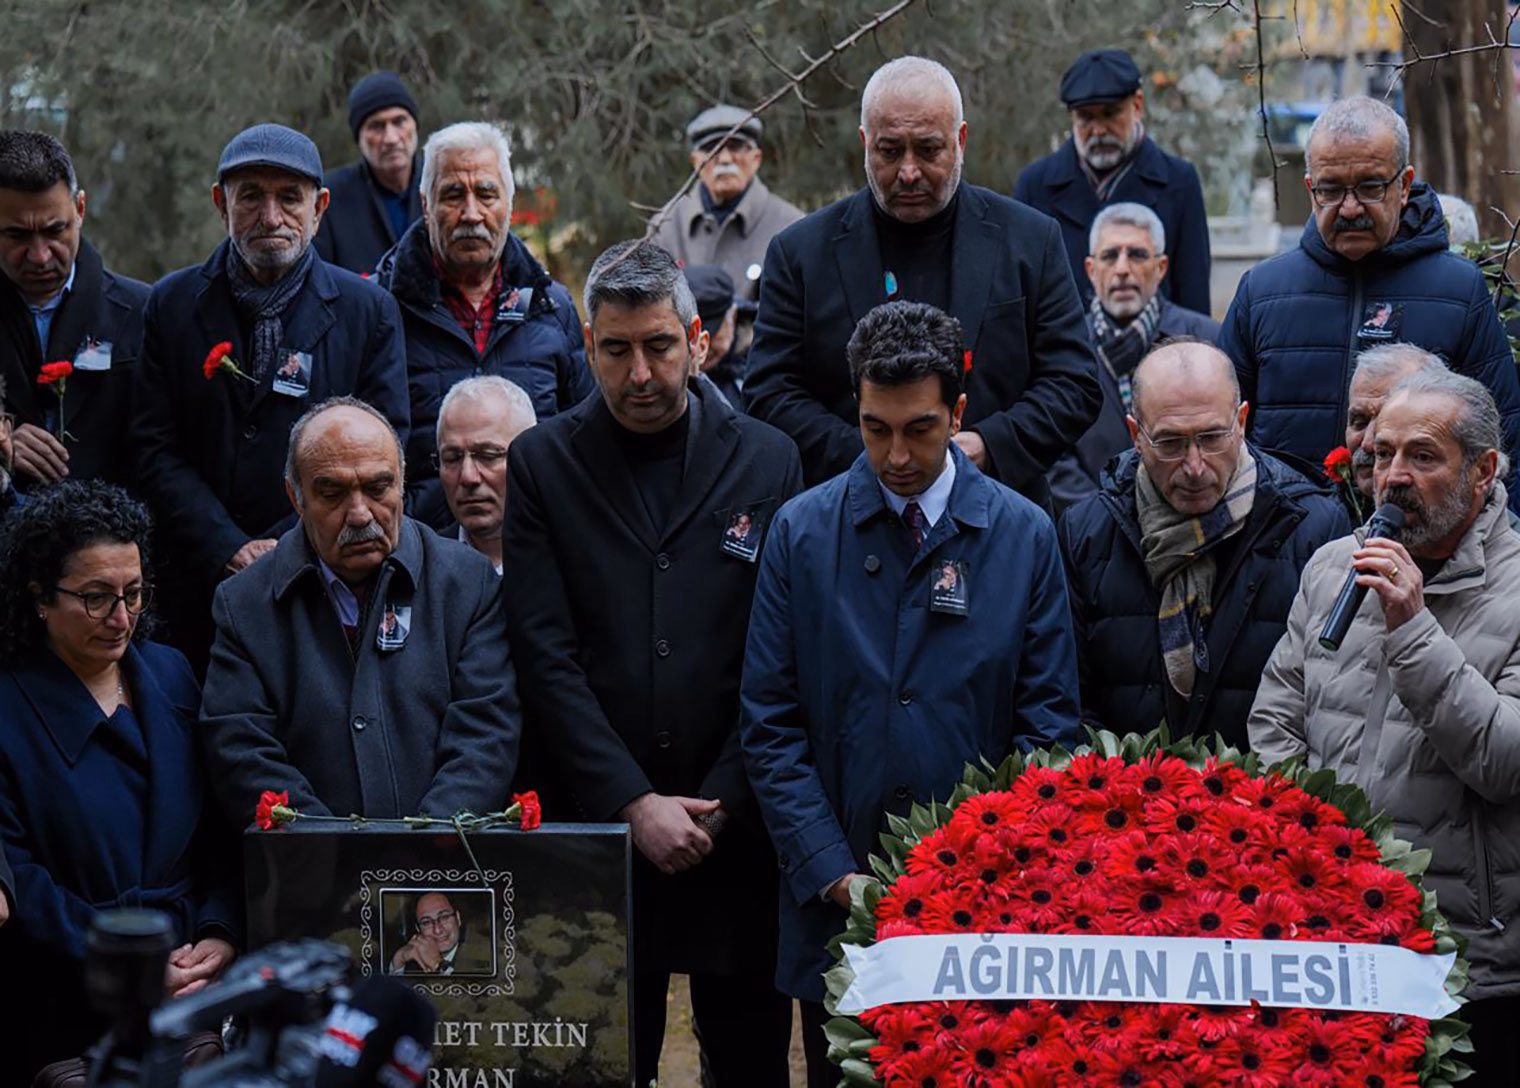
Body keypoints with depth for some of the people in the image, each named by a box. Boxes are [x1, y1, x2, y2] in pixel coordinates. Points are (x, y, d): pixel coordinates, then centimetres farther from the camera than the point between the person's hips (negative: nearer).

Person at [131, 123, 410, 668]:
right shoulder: (172, 304, 7)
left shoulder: (369, 311, 4)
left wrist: (283, 551, -11)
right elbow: (156, 451, 2)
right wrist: (230, 552, -11)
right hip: (200, 591, 1)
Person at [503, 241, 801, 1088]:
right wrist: (632, 804, -10)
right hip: (597, 828, -1)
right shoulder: (543, 464, 4)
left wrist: (718, 806, -7)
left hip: (736, 828, 1)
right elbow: (546, 657, -2)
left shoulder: (767, 462, 6)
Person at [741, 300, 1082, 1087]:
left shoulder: (1025, 536, 2)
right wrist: (832, 872, -9)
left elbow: (1048, 725, 2)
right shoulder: (800, 533, 2)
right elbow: (770, 725, 0)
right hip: (836, 904, 0)